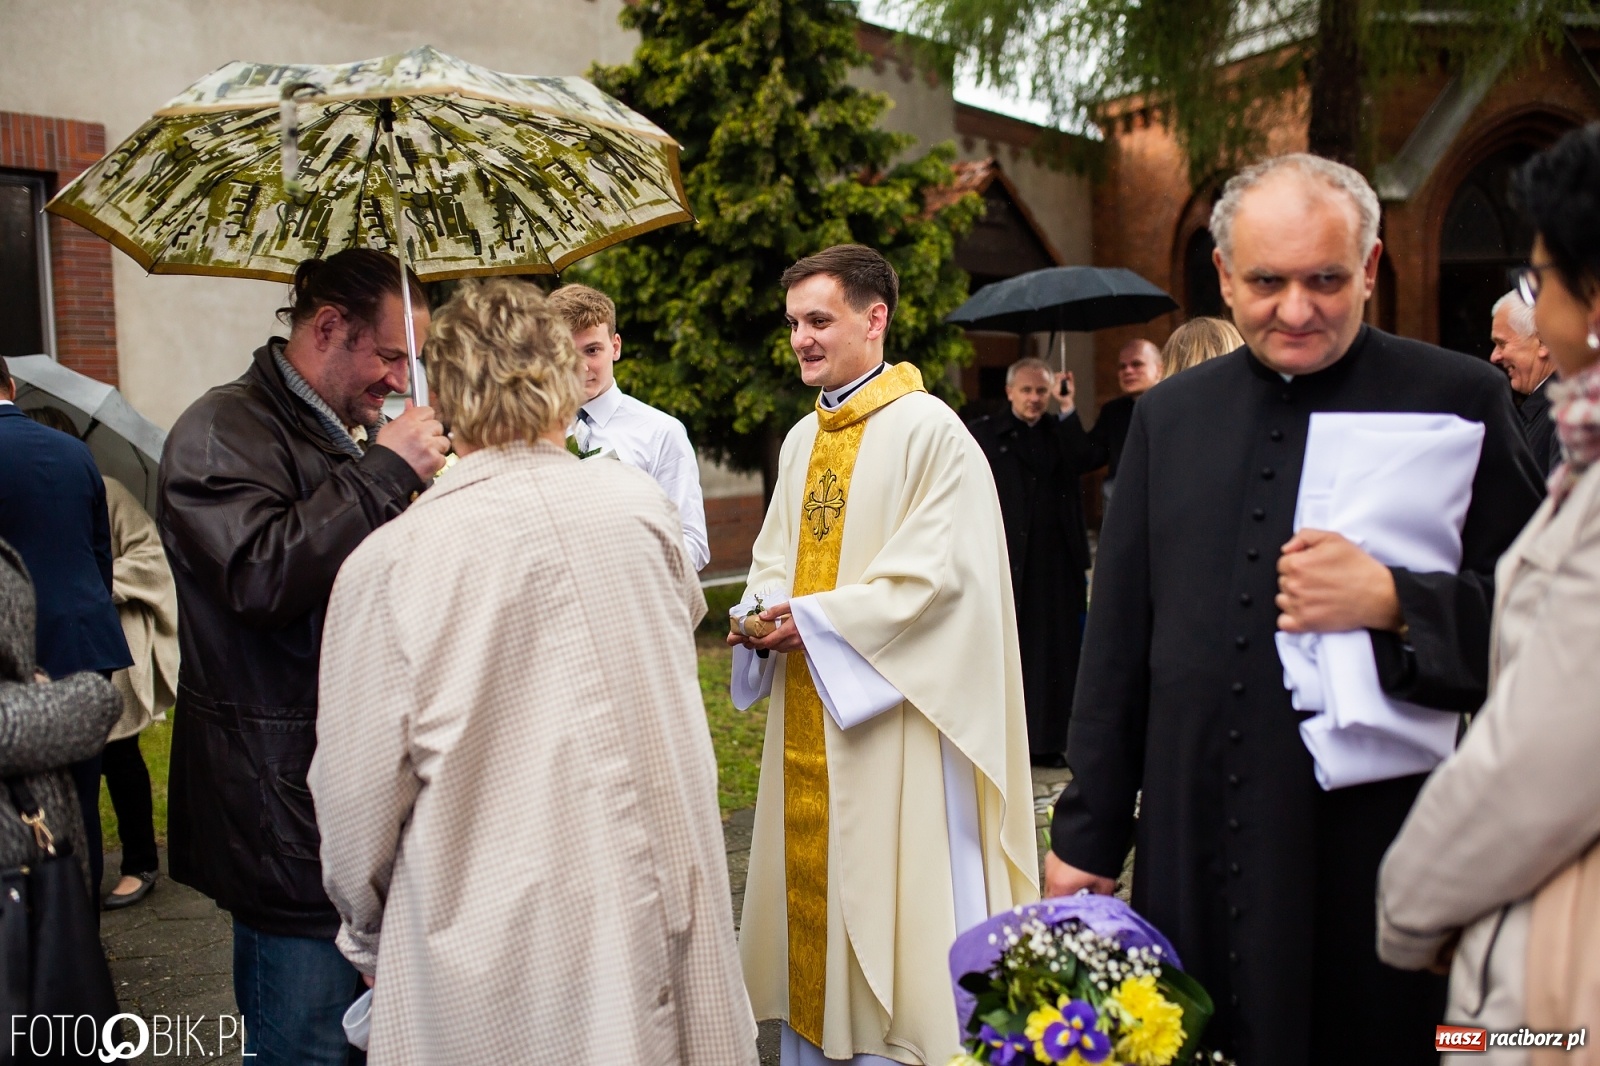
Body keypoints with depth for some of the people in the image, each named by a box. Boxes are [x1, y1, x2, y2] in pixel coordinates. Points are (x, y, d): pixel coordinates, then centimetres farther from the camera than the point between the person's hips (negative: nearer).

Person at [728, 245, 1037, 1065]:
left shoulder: (928, 431, -11)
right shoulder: (803, 439, 12)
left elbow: (941, 570, -17)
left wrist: (817, 617, -16)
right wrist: (765, 612, -2)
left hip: (887, 720, -7)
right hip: (808, 718, 7)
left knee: (881, 888, 2)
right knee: (809, 867, 14)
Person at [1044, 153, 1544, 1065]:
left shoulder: (1459, 400, -3)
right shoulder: (1169, 415, 7)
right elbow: (1120, 641, 9)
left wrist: (1391, 602, -20)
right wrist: (1089, 834, 10)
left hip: (1374, 873, -2)